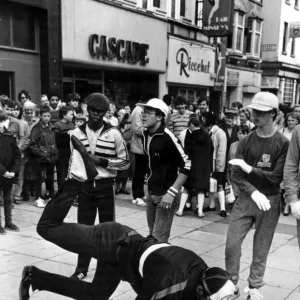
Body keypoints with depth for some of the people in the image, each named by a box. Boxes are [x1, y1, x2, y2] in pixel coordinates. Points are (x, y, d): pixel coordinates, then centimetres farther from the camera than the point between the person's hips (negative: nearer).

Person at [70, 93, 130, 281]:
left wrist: (101, 161, -14)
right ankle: (82, 268, 22)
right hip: (84, 186, 2)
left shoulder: (113, 133, -7)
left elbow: (125, 162, -2)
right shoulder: (77, 133, 1)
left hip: (106, 186, -2)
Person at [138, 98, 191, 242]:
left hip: (165, 195, -7)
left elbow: (186, 165, -21)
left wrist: (172, 192, -24)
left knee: (159, 239, -4)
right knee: (152, 235, 16)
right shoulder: (145, 135, 3)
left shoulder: (167, 137, -21)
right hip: (151, 193, 8)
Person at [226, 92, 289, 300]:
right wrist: (254, 192, -20)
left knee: (261, 249, 8)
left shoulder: (283, 143, -7)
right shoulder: (246, 142, 1)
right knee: (232, 244, 0)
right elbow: (236, 176, -4)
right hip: (245, 199, 2)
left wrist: (249, 169, -16)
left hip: (270, 202, -2)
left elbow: (276, 178, -11)